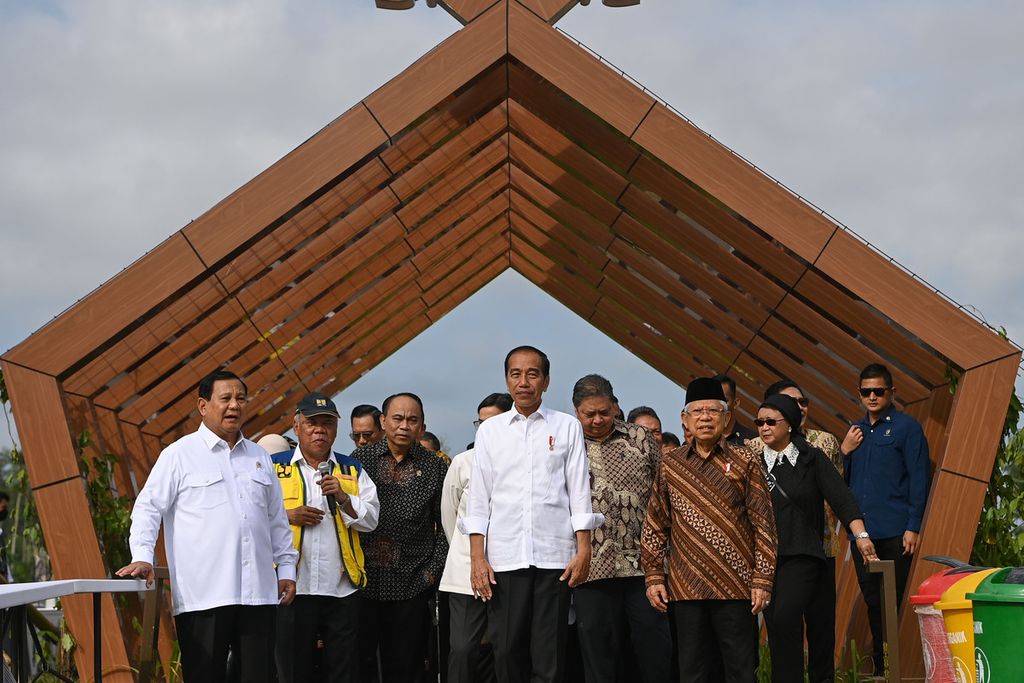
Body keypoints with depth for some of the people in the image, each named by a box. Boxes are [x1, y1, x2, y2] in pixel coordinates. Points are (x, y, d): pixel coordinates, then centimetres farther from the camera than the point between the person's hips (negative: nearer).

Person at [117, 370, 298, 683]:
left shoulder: (259, 456, 17)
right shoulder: (180, 454, 1)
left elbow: (277, 519, 22)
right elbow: (148, 507, -1)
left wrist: (286, 566, 16)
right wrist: (142, 557, -13)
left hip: (258, 593, 5)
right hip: (203, 595, -5)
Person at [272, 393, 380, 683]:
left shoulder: (352, 470, 14)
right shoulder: (274, 466, 7)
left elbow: (371, 519, 5)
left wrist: (343, 498, -10)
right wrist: (288, 516, -11)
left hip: (342, 589, 2)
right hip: (293, 586, -2)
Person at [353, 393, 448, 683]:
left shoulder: (435, 468, 6)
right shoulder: (359, 459, 5)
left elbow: (445, 526, 7)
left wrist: (433, 570, -1)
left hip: (411, 584, 0)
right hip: (361, 582, 0)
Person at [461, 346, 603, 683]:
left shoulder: (567, 427, 7)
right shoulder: (490, 430, 10)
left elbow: (579, 492, 5)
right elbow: (479, 498, 7)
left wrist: (583, 550, -3)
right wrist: (477, 558, -1)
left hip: (554, 556, -1)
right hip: (504, 558, 1)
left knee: (549, 655, 0)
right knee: (507, 651, 2)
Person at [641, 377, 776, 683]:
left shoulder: (745, 461, 2)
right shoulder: (670, 467, 9)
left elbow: (763, 523, 0)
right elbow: (654, 527, 12)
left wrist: (762, 579, -5)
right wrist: (654, 576, 5)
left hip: (736, 587, -2)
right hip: (685, 587, 2)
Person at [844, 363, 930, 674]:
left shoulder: (907, 427, -1)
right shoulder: (855, 432, 17)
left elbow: (919, 477, -6)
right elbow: (843, 480, 20)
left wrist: (913, 526, -13)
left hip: (895, 532, -5)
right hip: (861, 532, 6)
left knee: (892, 601, -3)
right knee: (873, 601, 9)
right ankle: (881, 668, 15)